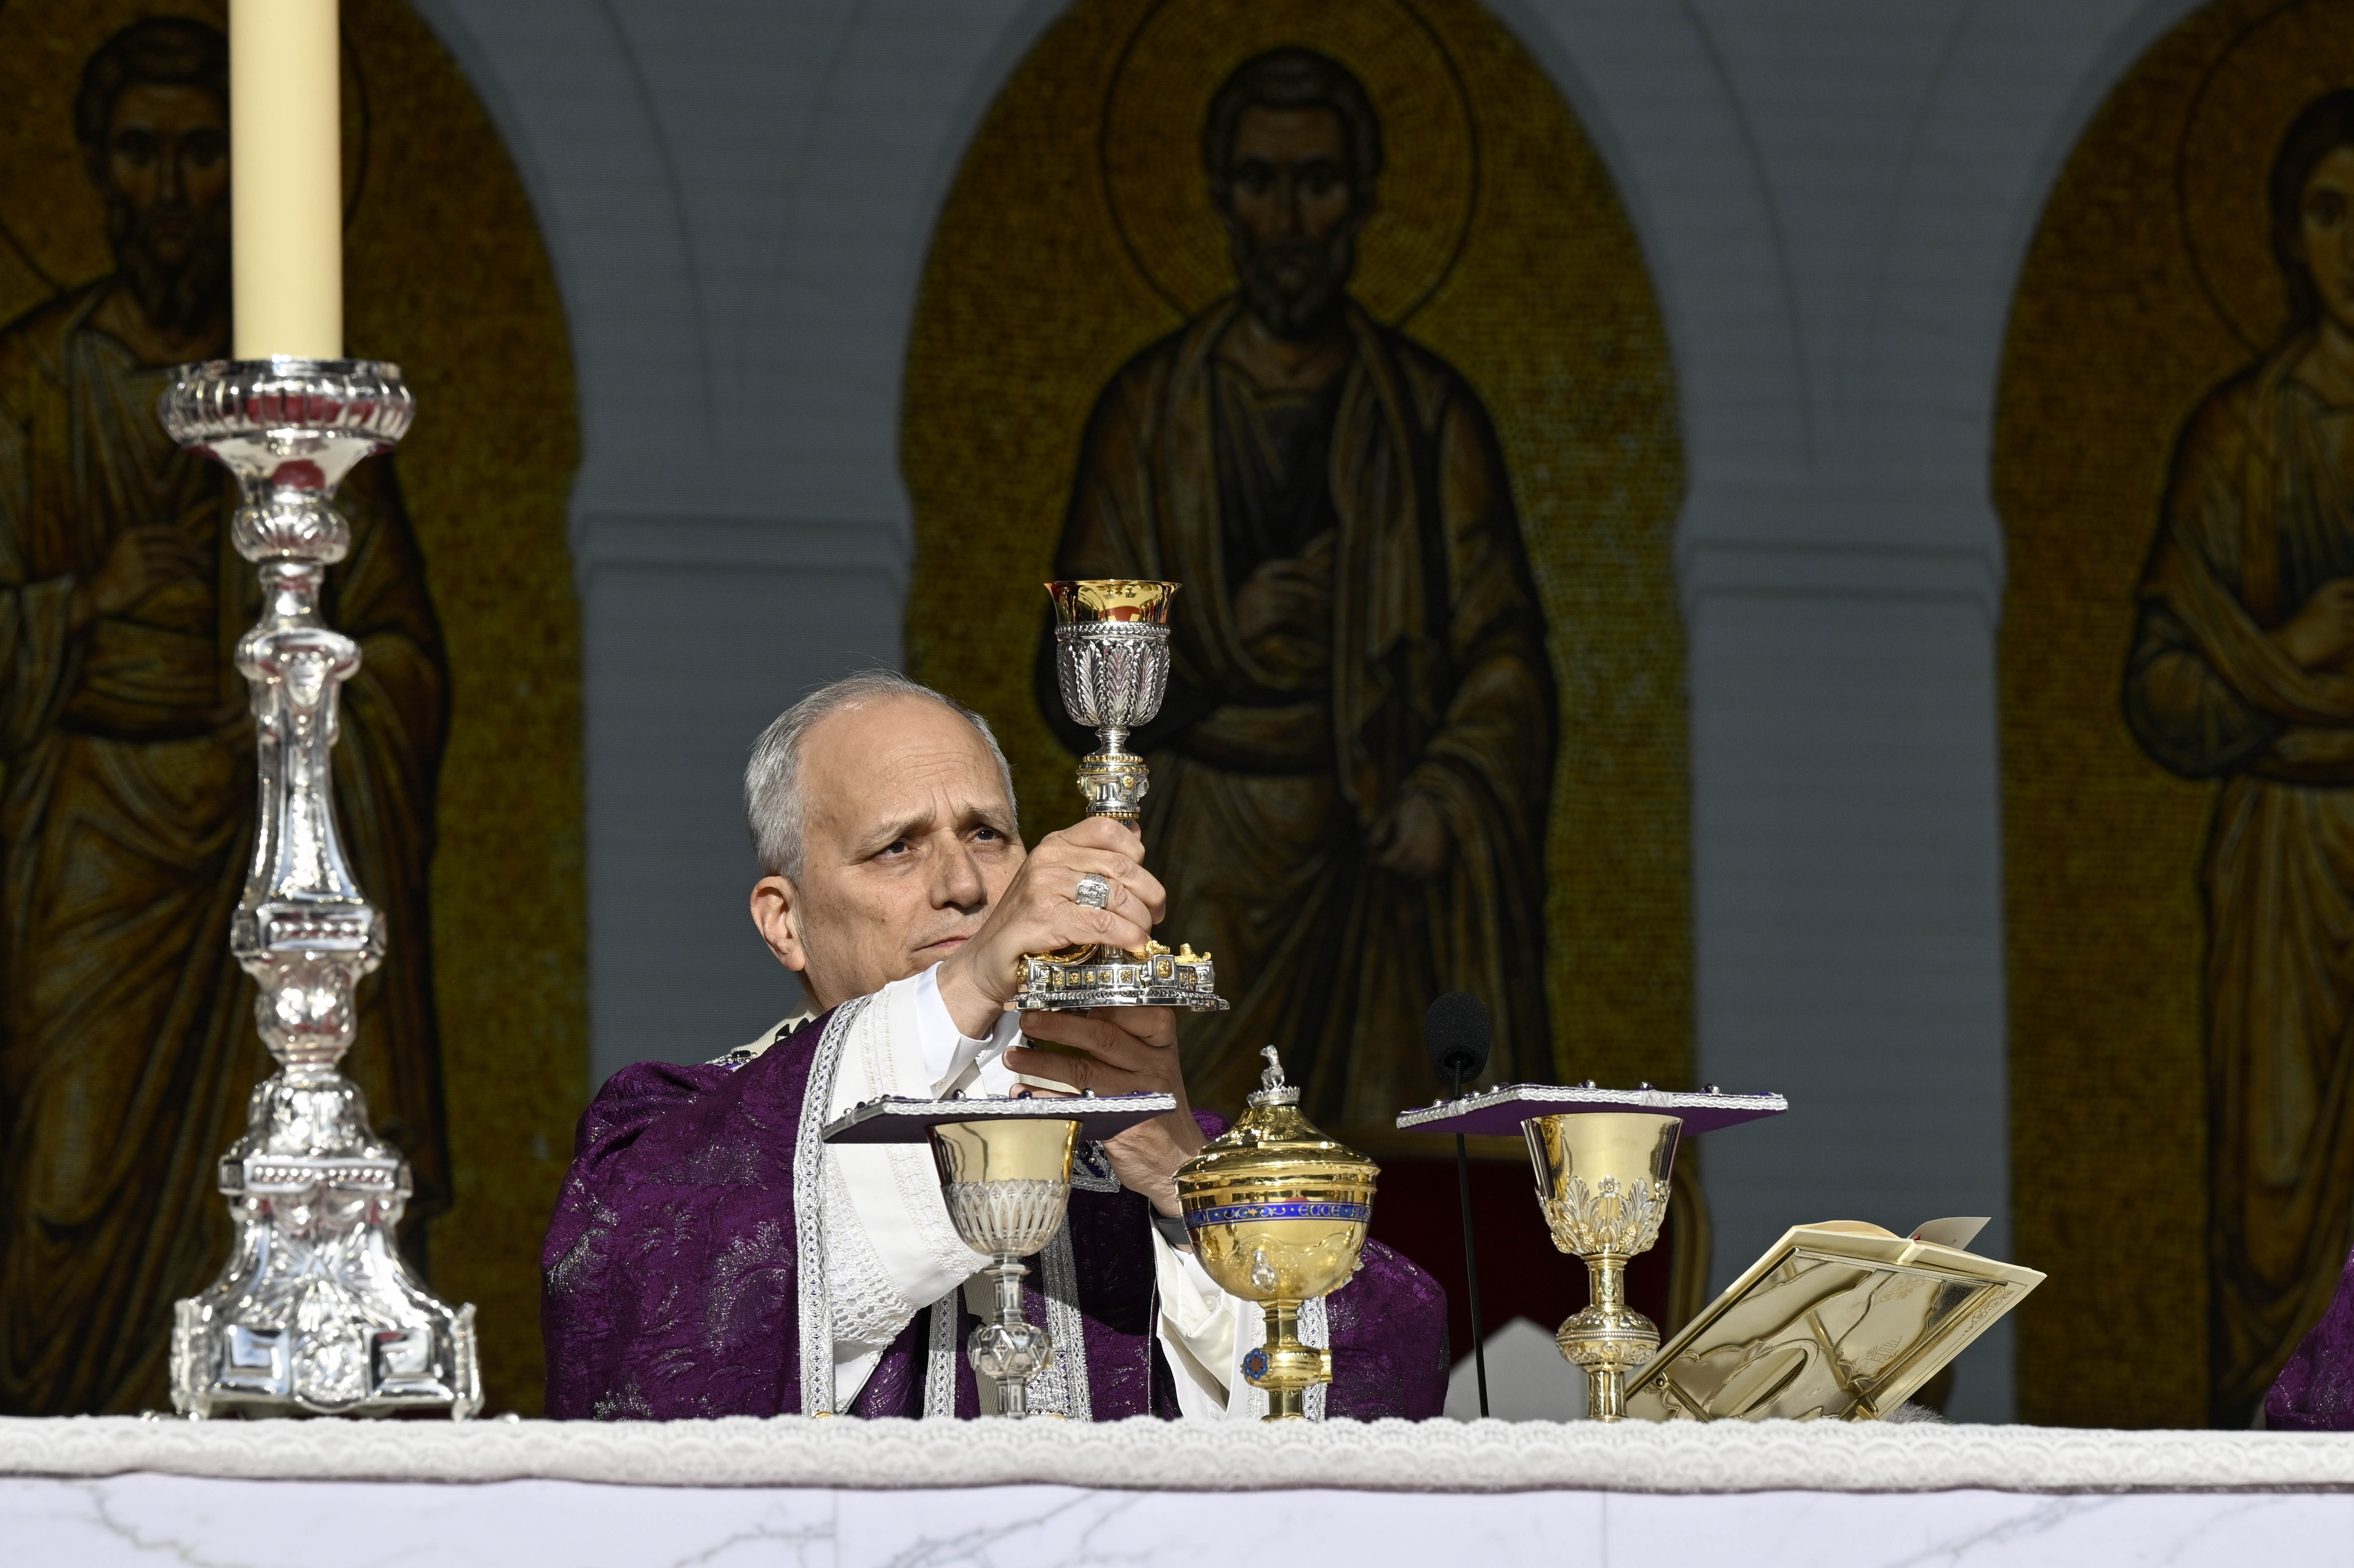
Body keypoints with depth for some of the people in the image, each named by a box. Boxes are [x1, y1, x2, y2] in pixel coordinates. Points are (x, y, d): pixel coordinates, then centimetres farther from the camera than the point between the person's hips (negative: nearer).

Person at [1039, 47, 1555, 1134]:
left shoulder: (1430, 415, 14)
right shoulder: (1152, 412, 11)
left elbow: (1504, 652, 9)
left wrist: (1448, 797, -9)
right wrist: (1216, 640, -9)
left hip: (1390, 872, 1)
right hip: (1215, 878, -1)